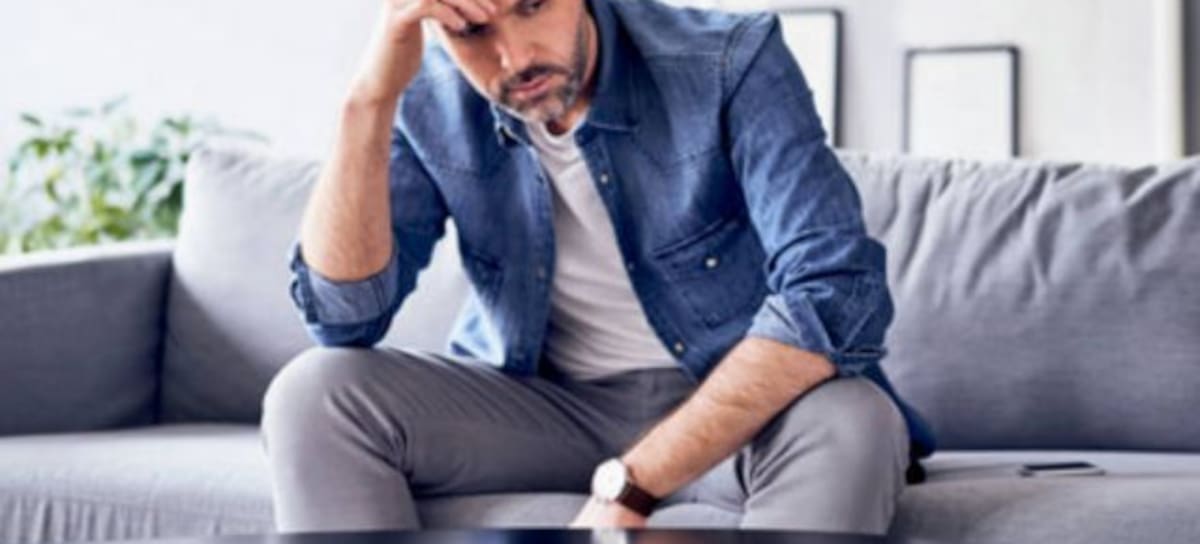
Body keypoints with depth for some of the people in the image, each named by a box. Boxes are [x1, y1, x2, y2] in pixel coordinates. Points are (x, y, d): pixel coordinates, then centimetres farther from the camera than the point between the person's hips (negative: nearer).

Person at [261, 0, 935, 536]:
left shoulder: (730, 62, -19)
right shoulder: (431, 101, -9)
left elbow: (837, 295, -29)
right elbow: (345, 315, -14)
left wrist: (629, 483, -33)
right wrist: (370, 99, -27)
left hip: (737, 406, -2)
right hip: (538, 403, 3)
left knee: (850, 425, -35)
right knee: (316, 394, -20)